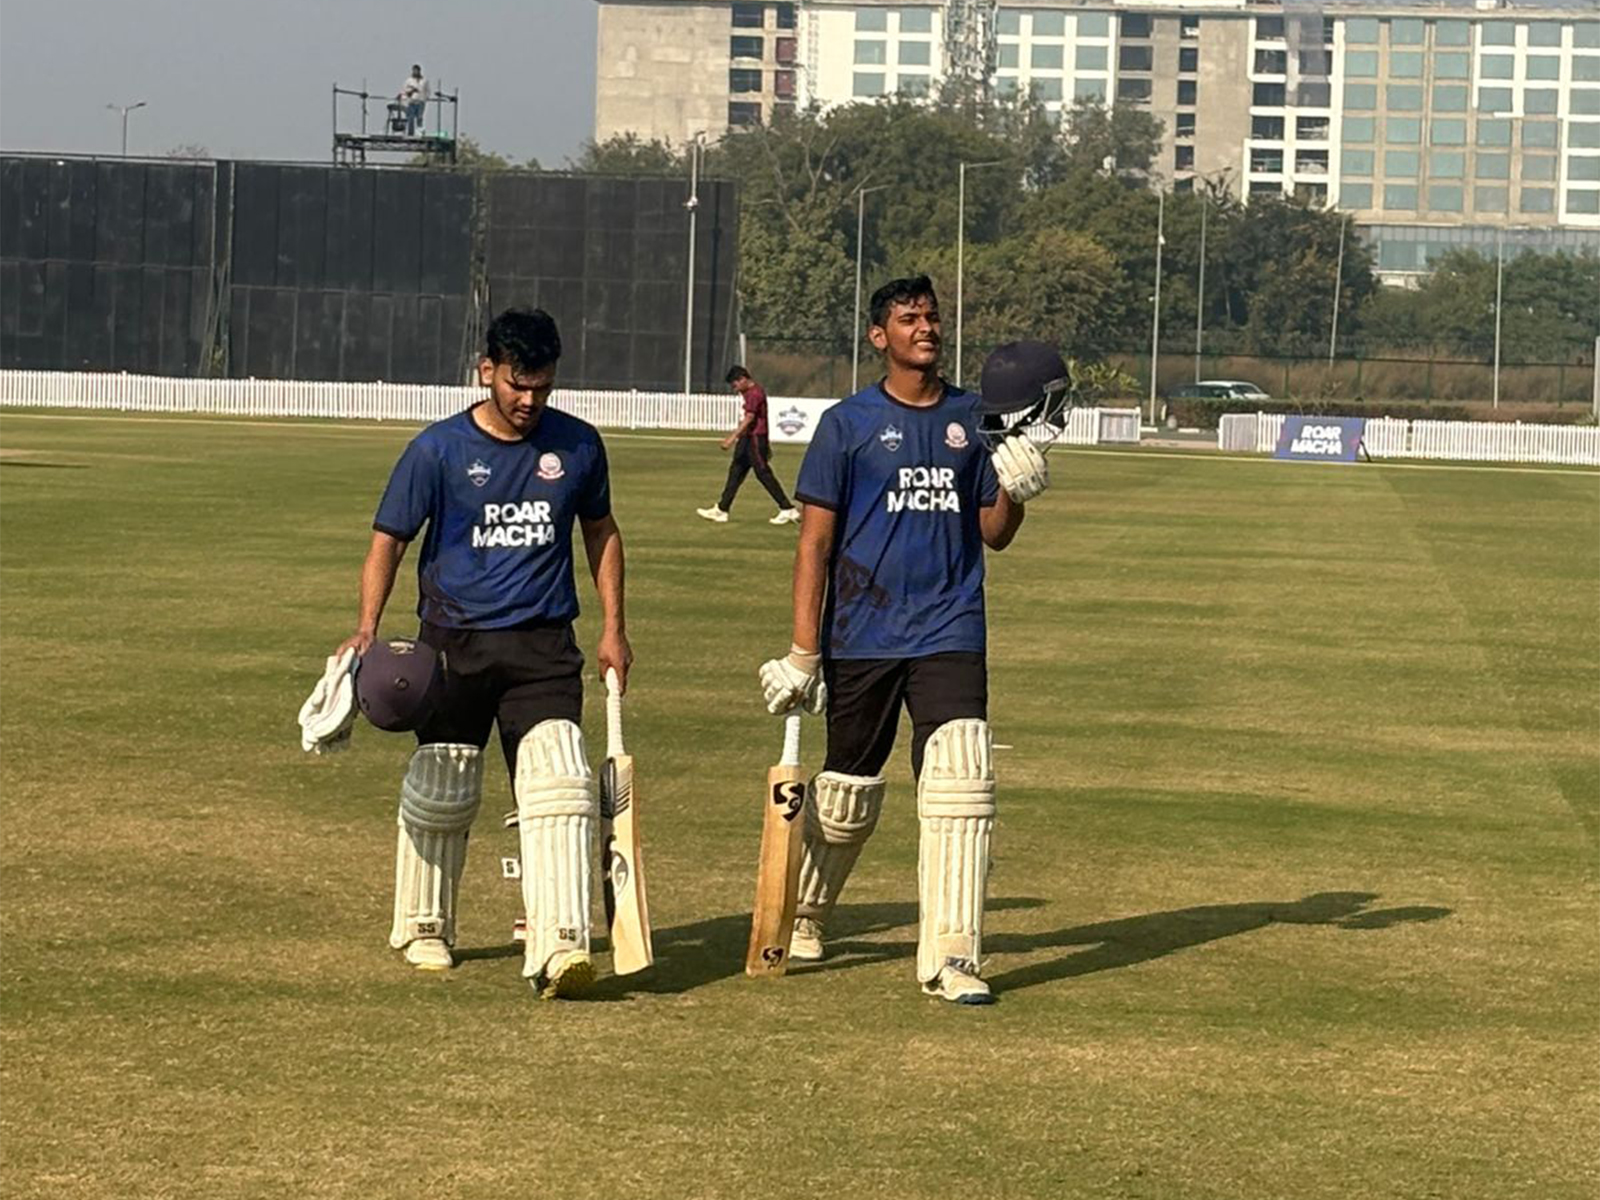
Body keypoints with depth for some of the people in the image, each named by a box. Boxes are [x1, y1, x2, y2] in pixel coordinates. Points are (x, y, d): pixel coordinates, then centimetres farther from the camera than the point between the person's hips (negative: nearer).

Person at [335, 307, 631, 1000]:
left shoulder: (577, 445, 4)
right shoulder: (438, 450, -4)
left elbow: (601, 531, 19)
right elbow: (388, 541, -2)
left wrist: (613, 628, 15)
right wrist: (368, 627, -16)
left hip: (544, 647, 1)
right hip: (454, 643, -1)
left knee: (560, 786, -16)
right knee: (439, 794, 9)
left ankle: (559, 947, -23)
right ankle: (424, 928, 31)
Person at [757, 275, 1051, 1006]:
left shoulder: (973, 419, 9)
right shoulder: (847, 424, 0)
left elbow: (995, 534, 12)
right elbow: (815, 541, -2)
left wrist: (1015, 489, -10)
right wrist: (802, 653, -7)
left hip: (950, 635, 1)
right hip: (861, 638, -1)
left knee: (962, 776, -15)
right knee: (846, 791, 10)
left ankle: (950, 955, -16)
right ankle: (804, 916, 36)